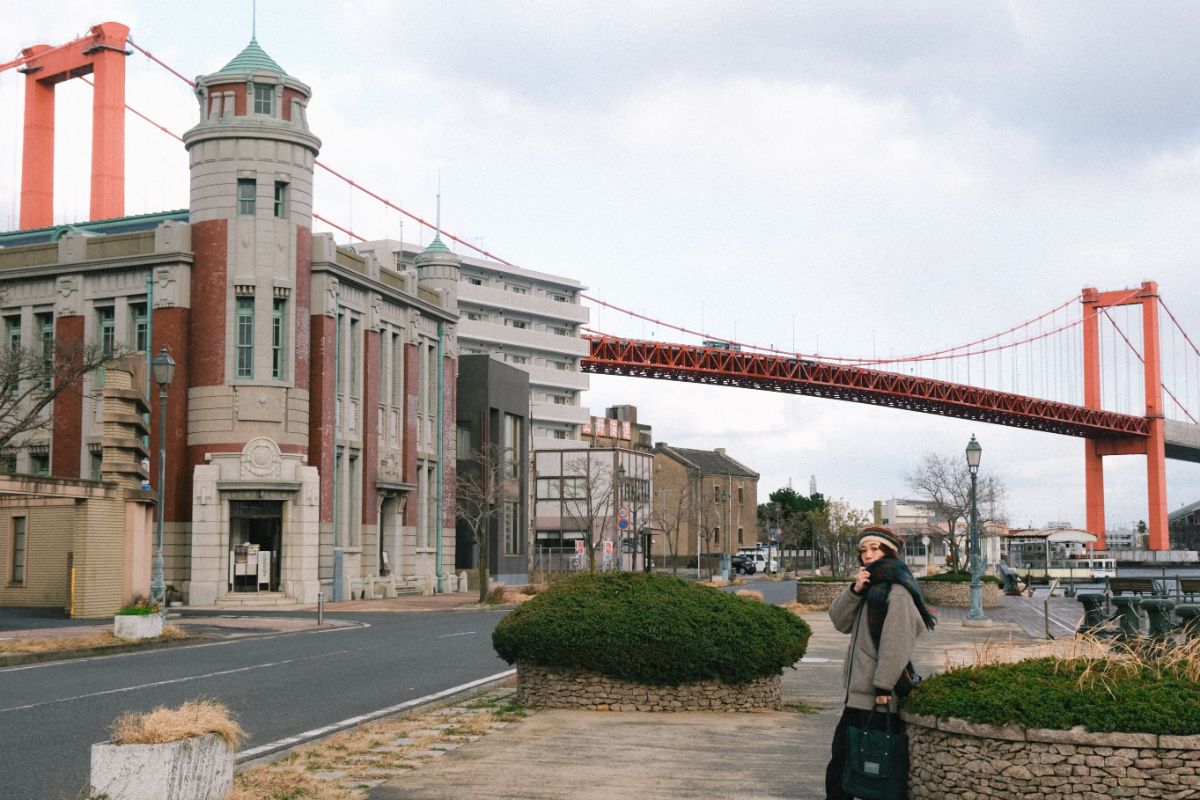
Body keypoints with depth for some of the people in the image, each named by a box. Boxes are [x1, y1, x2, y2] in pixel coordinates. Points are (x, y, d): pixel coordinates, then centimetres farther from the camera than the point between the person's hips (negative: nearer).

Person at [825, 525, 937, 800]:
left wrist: (883, 686, -21)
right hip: (858, 693, 9)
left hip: (880, 697, -9)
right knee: (841, 756, 12)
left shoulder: (896, 591, -14)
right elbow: (839, 621, 8)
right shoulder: (870, 587, 14)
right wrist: (855, 590, -7)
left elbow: (896, 643, -20)